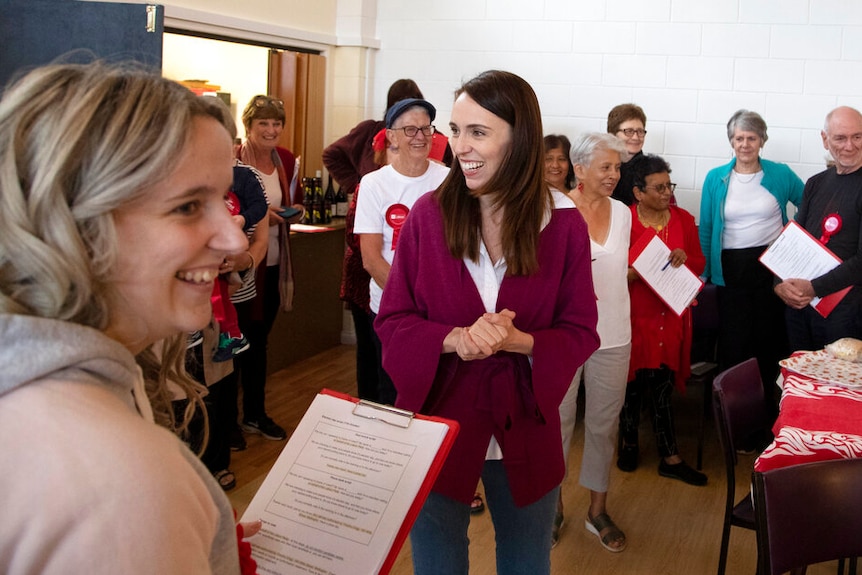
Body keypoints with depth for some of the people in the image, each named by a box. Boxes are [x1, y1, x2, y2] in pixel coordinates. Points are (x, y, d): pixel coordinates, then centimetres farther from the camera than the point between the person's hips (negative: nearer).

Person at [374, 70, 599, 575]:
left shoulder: (564, 224, -8)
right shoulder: (428, 214, -8)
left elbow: (581, 332, -4)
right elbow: (393, 320, -5)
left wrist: (521, 342, -24)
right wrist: (453, 340, -23)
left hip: (525, 432, 1)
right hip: (437, 422, 0)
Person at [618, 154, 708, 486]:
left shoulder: (683, 219, 4)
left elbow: (699, 263, 10)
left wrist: (686, 259, -12)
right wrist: (632, 273, -27)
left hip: (670, 318, 3)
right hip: (634, 317, -3)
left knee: (662, 384, 7)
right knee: (633, 382, 9)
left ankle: (669, 458, 16)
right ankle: (628, 442, 31)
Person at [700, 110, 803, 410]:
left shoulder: (781, 174, 0)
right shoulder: (716, 179, 2)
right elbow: (706, 229, 6)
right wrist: (704, 271, 4)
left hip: (773, 267, 0)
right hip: (731, 270, 0)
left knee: (769, 337, 6)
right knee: (733, 340, 2)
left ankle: (769, 402, 22)